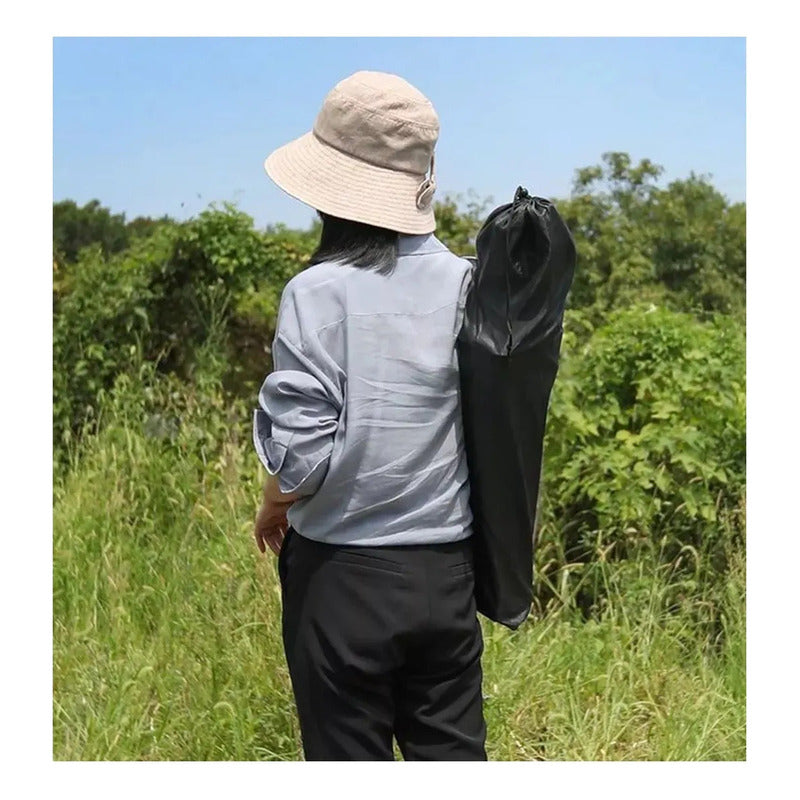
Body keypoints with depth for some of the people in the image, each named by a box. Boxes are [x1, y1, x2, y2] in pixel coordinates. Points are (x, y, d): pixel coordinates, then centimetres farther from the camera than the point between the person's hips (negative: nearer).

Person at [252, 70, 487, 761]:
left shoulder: (318, 291, -15)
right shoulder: (466, 282, -4)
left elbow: (300, 454, -19)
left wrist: (273, 508, 2)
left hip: (343, 573, -3)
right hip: (447, 567, 4)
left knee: (350, 754, 13)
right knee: (452, 750, 18)